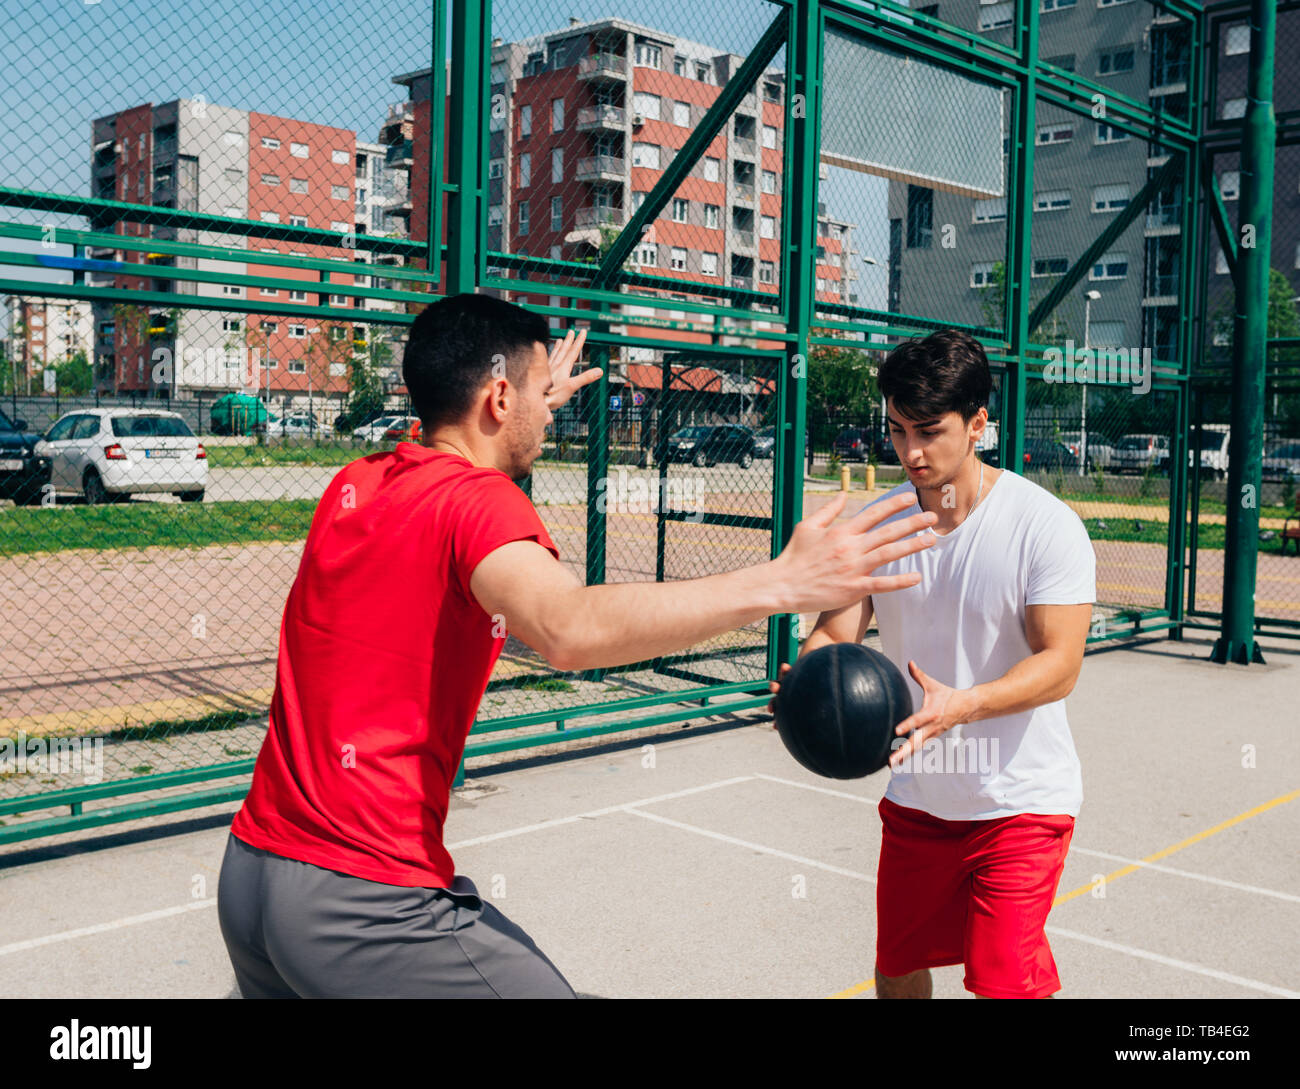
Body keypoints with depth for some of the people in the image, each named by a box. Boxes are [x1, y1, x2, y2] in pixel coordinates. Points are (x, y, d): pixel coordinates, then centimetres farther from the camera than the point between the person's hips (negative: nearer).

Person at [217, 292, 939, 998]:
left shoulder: (352, 486, 9)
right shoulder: (477, 498, -14)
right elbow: (570, 629, -36)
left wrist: (537, 404, 44)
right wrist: (780, 583, -36)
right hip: (369, 902, -9)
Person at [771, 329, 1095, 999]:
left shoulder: (1045, 524, -16)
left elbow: (1060, 665, -22)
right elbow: (835, 633, -5)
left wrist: (959, 704, -40)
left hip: (1019, 800, -5)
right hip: (915, 798, 5)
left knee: (1004, 982, -9)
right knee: (896, 969, 16)